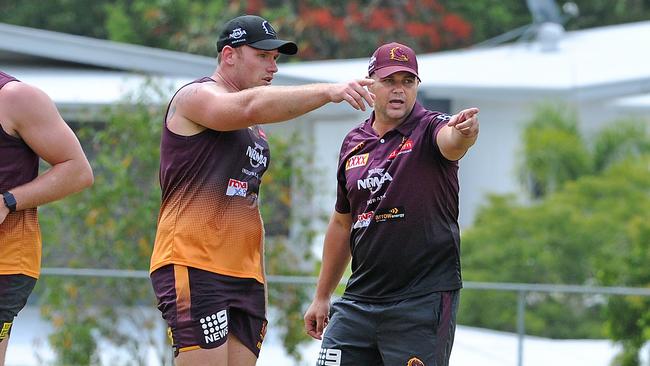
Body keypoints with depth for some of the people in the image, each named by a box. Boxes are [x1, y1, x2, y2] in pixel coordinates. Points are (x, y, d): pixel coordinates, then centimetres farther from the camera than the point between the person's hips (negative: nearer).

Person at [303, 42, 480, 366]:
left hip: (423, 300, -6)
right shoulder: (354, 144, 12)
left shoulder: (429, 129, -5)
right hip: (360, 300, 6)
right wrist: (321, 297, 23)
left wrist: (464, 131, -56)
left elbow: (450, 141, -31)